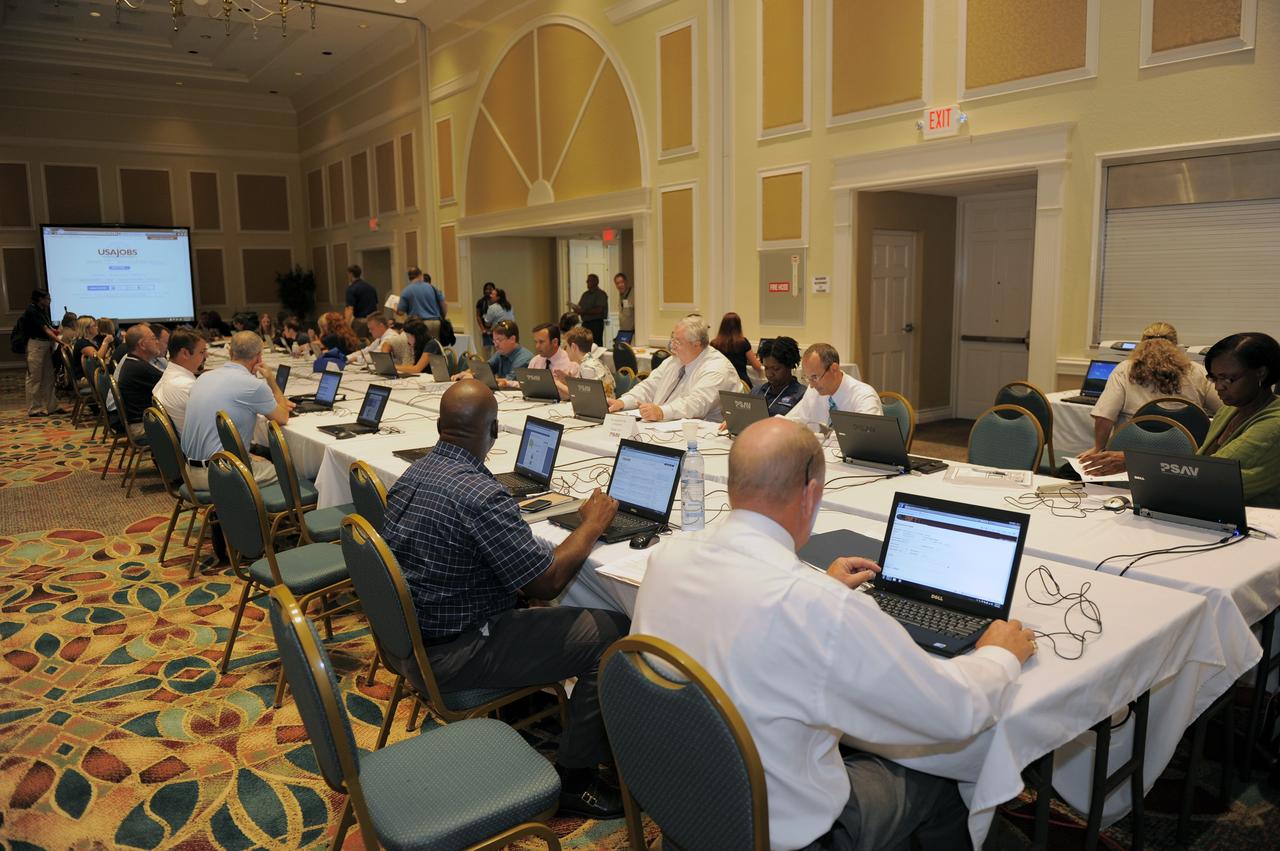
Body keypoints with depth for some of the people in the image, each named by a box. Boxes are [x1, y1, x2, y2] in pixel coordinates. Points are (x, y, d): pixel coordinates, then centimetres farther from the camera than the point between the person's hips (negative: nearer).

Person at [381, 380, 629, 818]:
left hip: (410, 637, 10)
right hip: (453, 656, -10)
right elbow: (547, 582, -22)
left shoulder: (412, 474, 1)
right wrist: (592, 524, -8)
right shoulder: (479, 495, -27)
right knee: (612, 633, -10)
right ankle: (574, 779, 1)